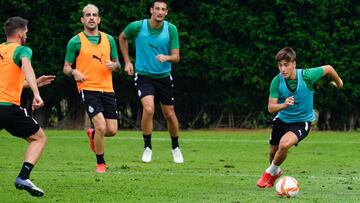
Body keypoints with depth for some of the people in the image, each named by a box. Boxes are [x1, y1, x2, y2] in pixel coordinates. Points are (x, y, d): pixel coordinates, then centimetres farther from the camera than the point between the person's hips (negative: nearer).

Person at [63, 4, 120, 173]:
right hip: (88, 89, -4)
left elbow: (117, 64, 18)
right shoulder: (75, 41, 0)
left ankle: (93, 134, 37)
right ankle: (100, 164, 2)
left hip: (107, 89, 4)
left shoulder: (109, 39, 11)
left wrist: (114, 65, -7)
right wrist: (74, 72, -19)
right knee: (101, 127, -18)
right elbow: (66, 67, 4)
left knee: (112, 131, 2)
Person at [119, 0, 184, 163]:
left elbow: (176, 57, -8)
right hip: (143, 75, -2)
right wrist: (127, 61, 8)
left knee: (170, 114, 10)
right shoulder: (137, 27, -12)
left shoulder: (171, 29, -10)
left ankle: (175, 148, 34)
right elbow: (122, 38, 10)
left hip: (164, 76, 2)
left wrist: (166, 57, -31)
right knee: (148, 109, -23)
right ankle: (147, 147, -4)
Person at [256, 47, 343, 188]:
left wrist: (339, 82, 12)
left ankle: (270, 172, -1)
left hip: (302, 121, -3)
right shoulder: (277, 81, -20)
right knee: (273, 150, 15)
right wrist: (283, 105, -42)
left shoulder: (307, 76, -26)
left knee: (284, 144, -28)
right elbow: (271, 108, -20)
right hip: (282, 119, 3)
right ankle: (276, 172, 51)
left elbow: (328, 68, -8)